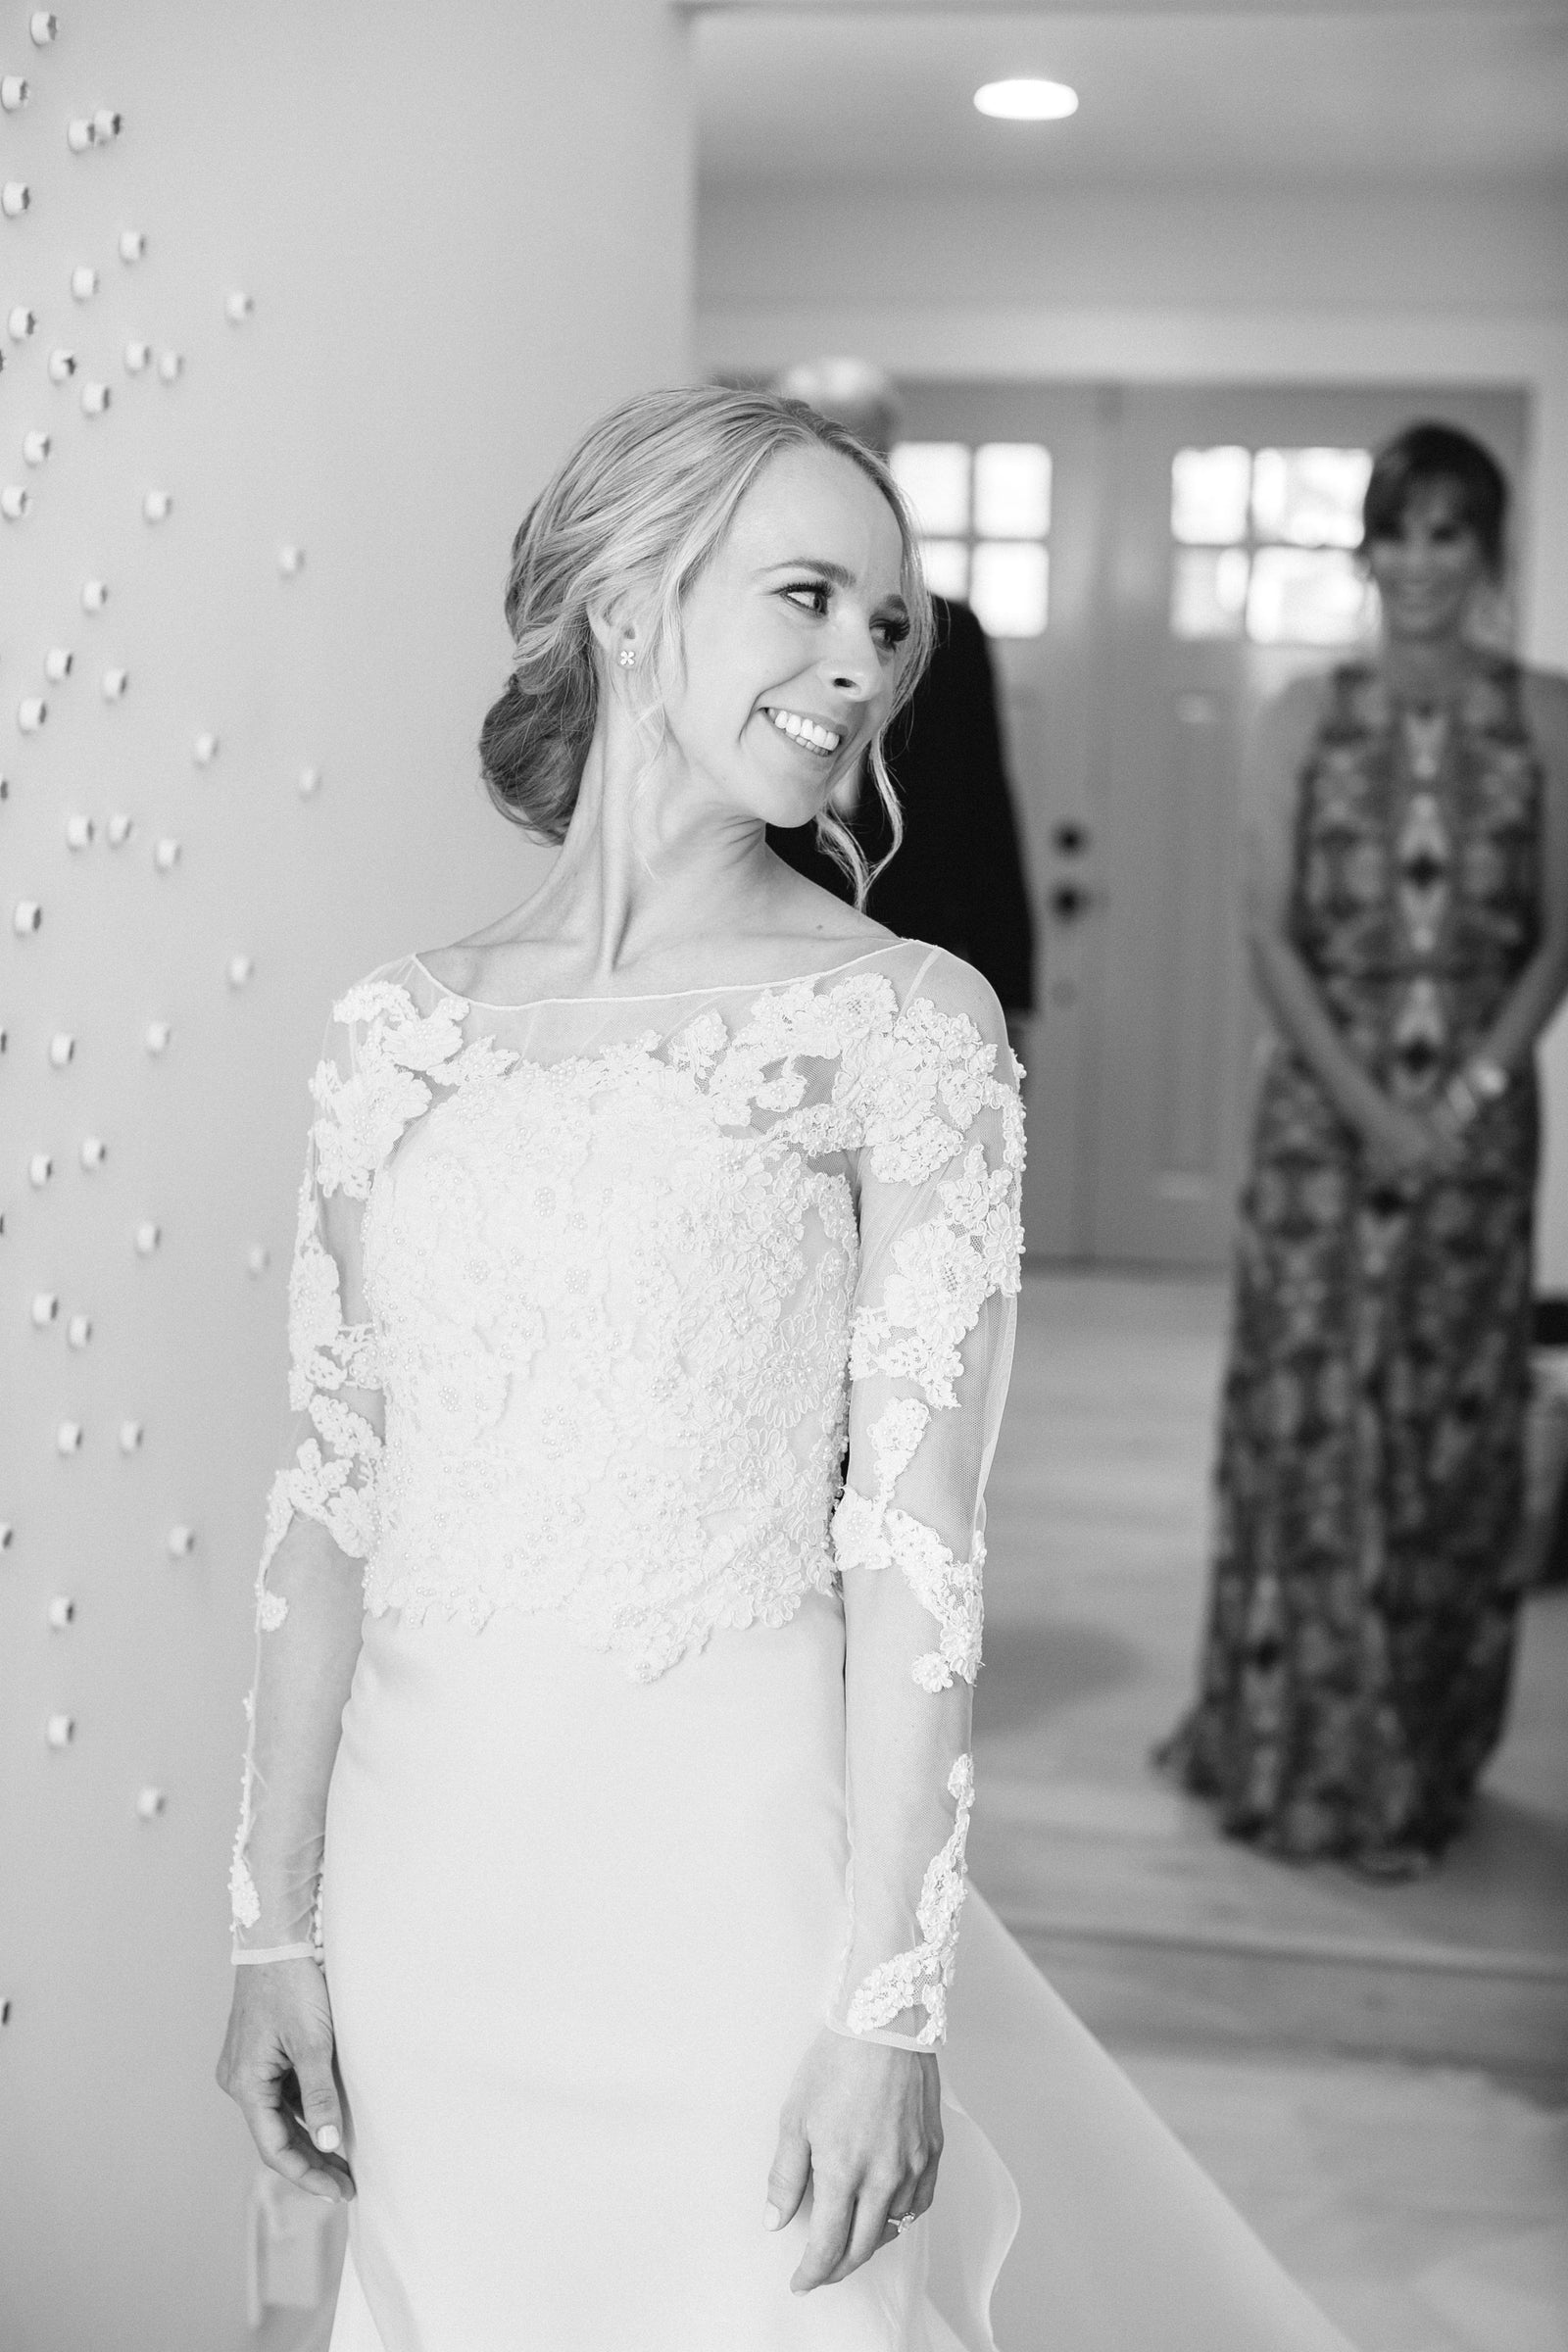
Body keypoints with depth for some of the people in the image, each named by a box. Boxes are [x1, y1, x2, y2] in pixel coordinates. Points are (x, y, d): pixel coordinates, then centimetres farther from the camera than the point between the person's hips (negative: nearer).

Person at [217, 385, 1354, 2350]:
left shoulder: (902, 1026, -6)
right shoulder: (400, 1028, 3)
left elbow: (916, 1545, -9)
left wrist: (888, 2005, -11)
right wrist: (274, 1920, 5)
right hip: (428, 1884, 3)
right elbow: (331, 1493, 5)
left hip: (725, 1883, -3)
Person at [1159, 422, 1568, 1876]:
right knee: (1311, 1416, 1)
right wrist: (1367, 1104, -12)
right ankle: (1299, 1750, 15)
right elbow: (1271, 933, -3)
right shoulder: (1307, 717, 2)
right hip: (1322, 1112, 0)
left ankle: (1425, 1758, 20)